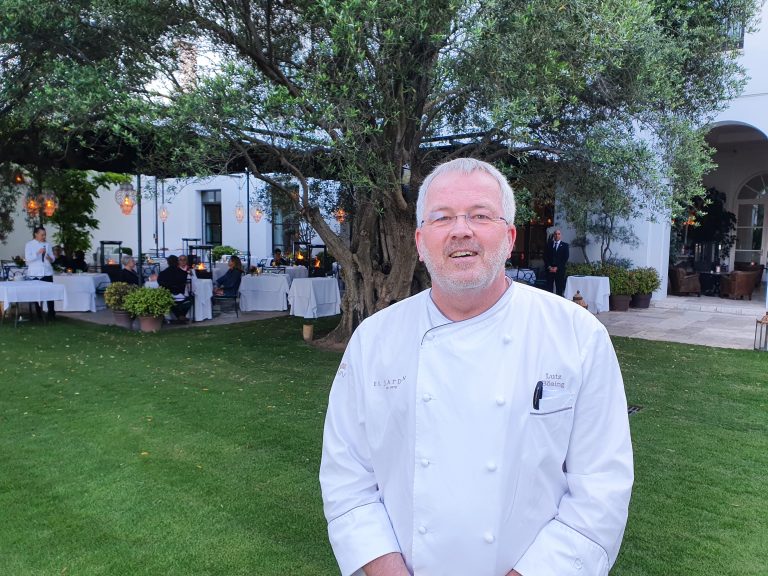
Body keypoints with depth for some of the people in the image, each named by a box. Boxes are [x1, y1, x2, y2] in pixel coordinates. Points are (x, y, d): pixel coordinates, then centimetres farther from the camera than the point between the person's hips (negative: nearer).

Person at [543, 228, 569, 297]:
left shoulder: (565, 245, 7)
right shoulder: (549, 244, 13)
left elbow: (566, 258, -1)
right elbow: (545, 256, 9)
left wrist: (557, 268, -9)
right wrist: (549, 267, -5)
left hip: (559, 270, -1)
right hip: (549, 270, 1)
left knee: (559, 289, -3)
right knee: (548, 288, -3)